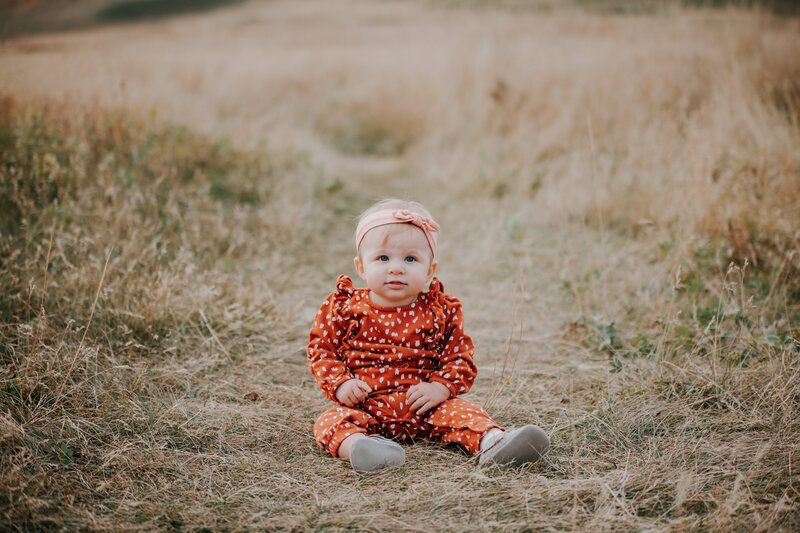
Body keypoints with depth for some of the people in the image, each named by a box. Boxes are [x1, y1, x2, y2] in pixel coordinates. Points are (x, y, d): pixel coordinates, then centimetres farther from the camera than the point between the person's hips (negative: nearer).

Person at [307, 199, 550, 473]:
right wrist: (341, 384, -12)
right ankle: (356, 445, -55)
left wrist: (439, 388, -15)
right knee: (330, 421, -27)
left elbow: (459, 357, 2)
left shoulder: (439, 311, 0)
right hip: (364, 407, -1)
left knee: (463, 410, -20)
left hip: (423, 409, 1)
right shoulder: (344, 307, -1)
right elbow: (321, 349, 4)